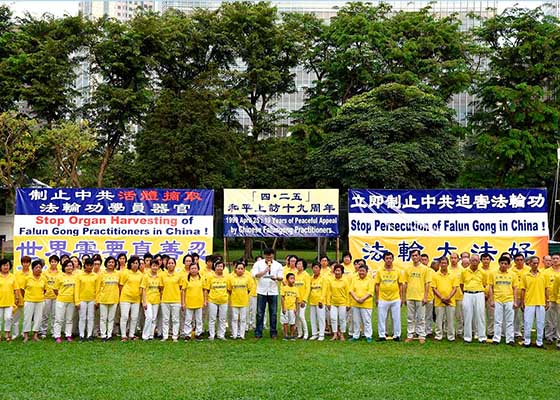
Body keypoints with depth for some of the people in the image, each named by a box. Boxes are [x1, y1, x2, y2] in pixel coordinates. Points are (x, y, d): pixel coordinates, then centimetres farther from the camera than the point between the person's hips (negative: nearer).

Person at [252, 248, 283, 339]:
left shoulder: (278, 265, 5)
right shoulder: (258, 264, 2)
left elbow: (281, 277, 4)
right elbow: (254, 275, -7)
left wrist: (276, 278, -18)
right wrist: (264, 271, -18)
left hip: (273, 292, 1)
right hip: (261, 291, -1)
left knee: (273, 313, 4)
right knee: (260, 313, 1)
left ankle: (273, 333, 13)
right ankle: (258, 333, 7)